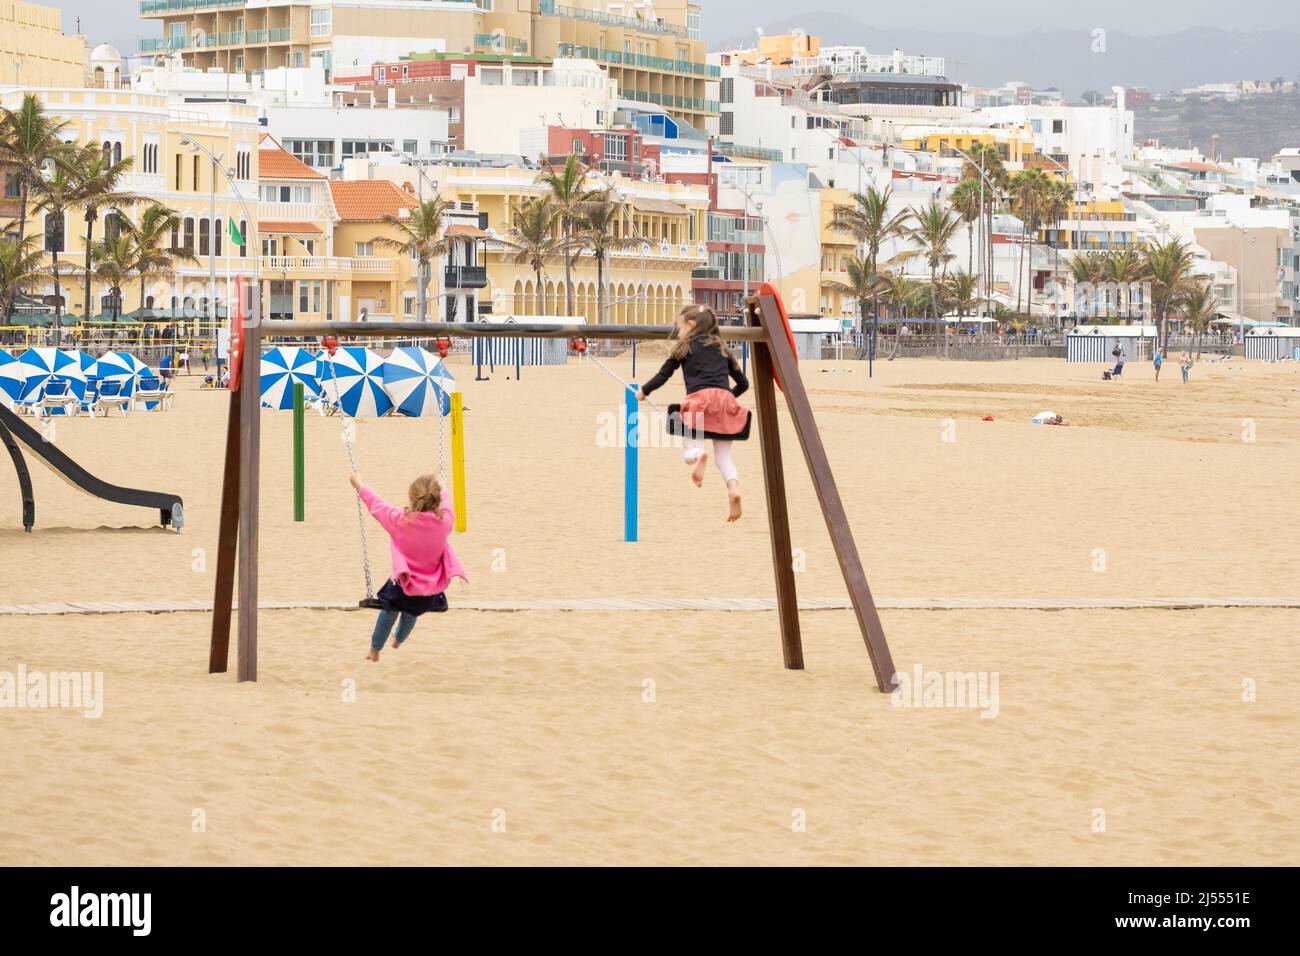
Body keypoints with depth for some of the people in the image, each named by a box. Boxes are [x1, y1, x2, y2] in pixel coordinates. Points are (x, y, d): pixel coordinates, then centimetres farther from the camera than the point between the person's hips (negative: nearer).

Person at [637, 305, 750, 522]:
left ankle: (698, 455, -36)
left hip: (700, 398, -3)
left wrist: (643, 392, 31)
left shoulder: (685, 346, 14)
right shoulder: (721, 347, 25)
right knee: (723, 456, 5)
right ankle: (733, 487, -25)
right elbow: (743, 383, 26)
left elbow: (663, 376, 15)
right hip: (725, 399, 3)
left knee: (692, 445, 2)